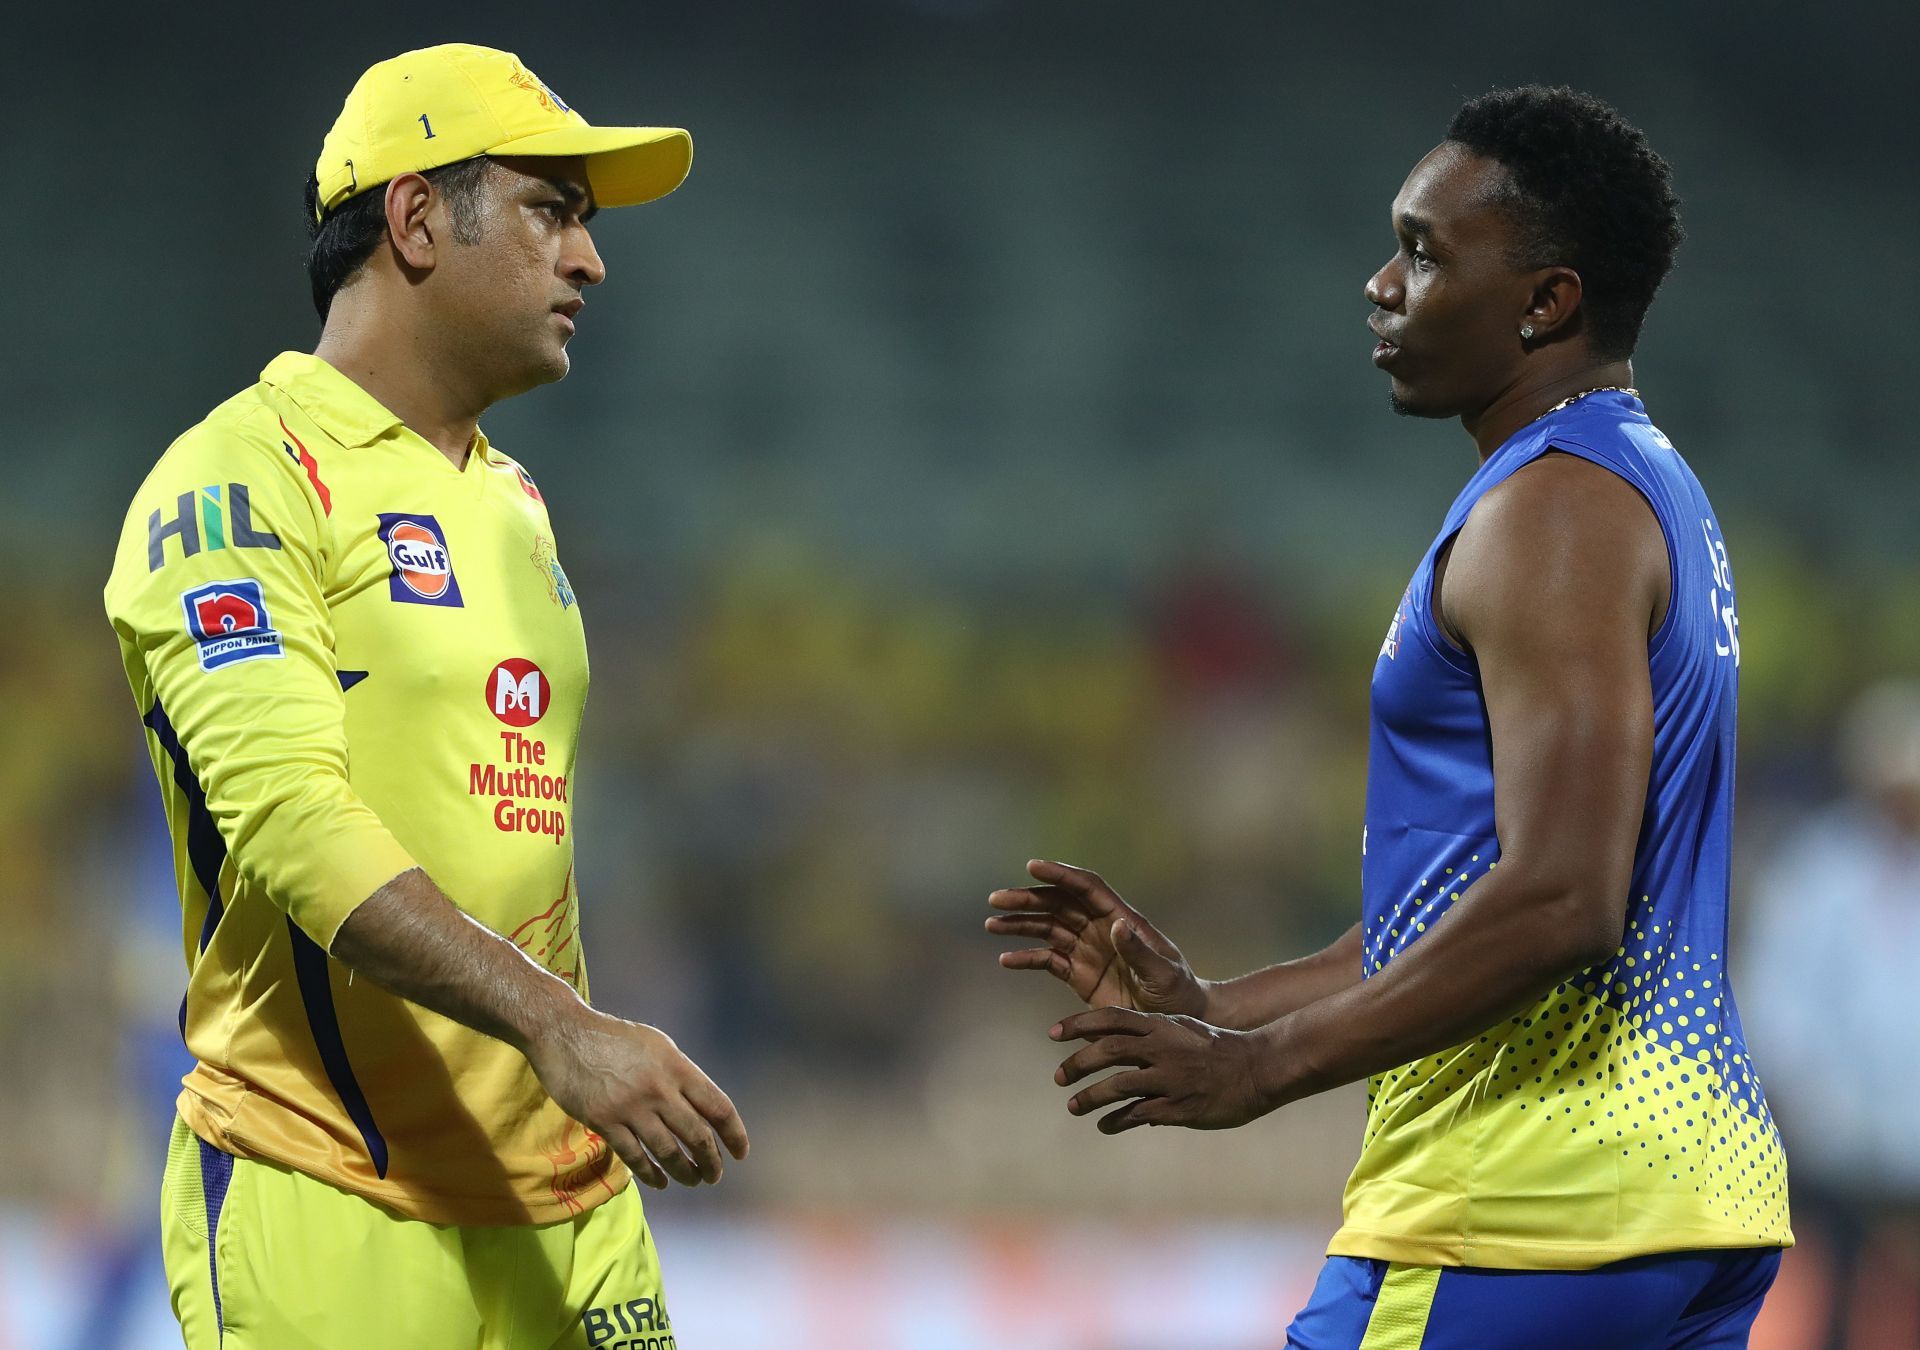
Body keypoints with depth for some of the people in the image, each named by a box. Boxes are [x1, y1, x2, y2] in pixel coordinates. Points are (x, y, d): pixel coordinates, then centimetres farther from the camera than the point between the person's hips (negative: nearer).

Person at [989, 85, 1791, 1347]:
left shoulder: (1556, 510, -12)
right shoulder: (1653, 491, 20)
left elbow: (1559, 902, -22)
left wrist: (1263, 1066, -18)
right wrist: (1213, 1005, 18)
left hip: (1520, 1208, -10)